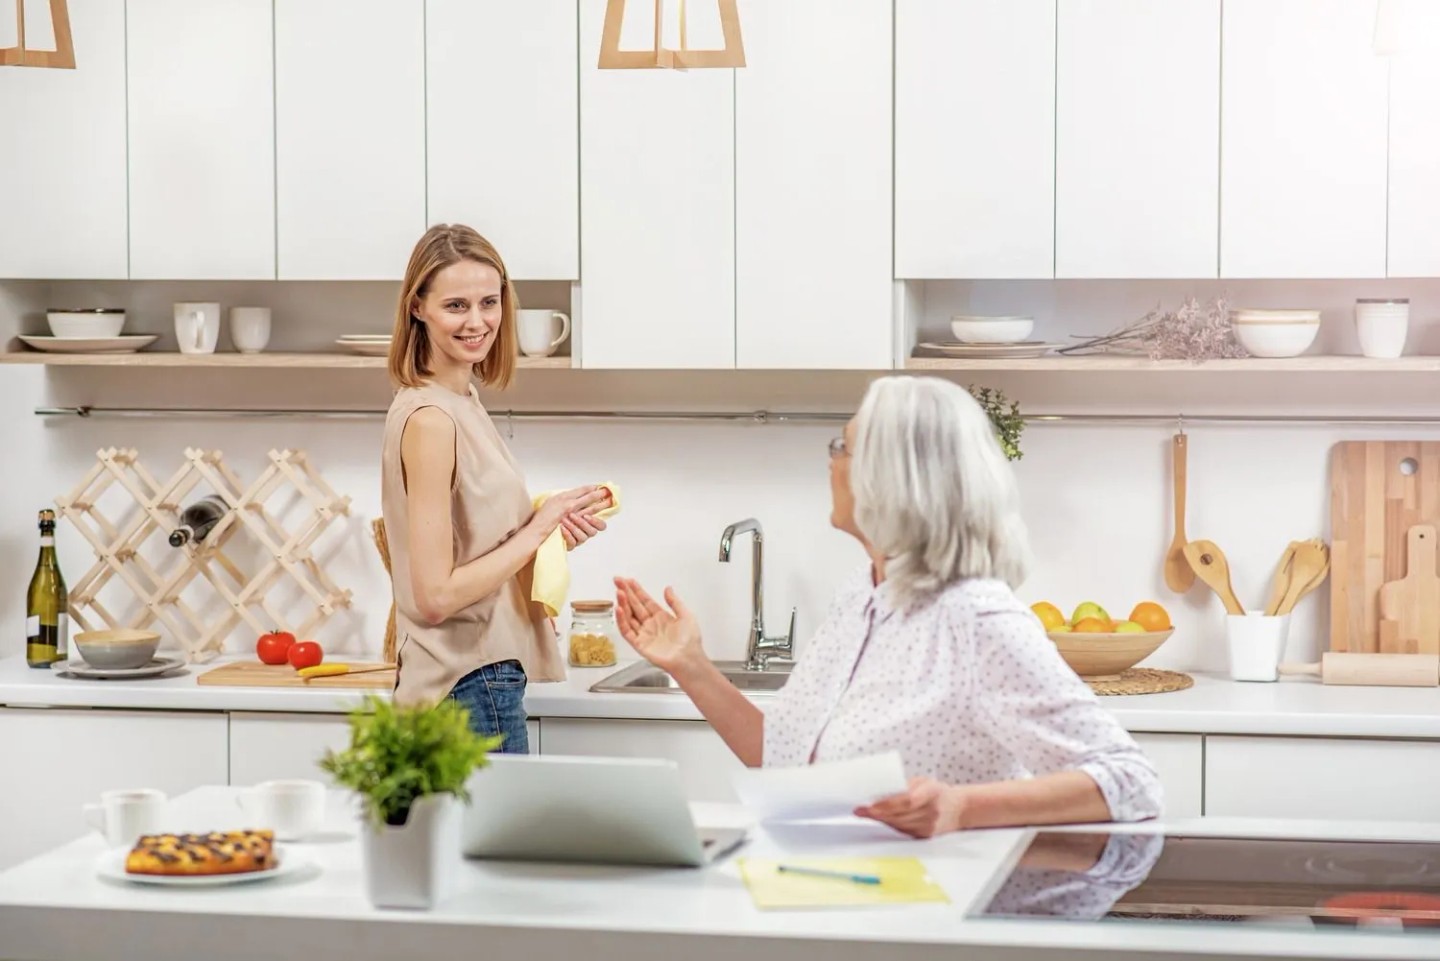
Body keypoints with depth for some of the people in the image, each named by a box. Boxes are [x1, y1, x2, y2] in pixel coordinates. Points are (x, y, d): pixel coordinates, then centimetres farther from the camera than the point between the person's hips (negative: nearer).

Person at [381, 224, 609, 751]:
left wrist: (552, 522, -1)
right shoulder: (429, 418, -17)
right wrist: (538, 529, -12)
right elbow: (436, 594, -20)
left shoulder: (462, 404, 11)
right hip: (469, 689, -9)